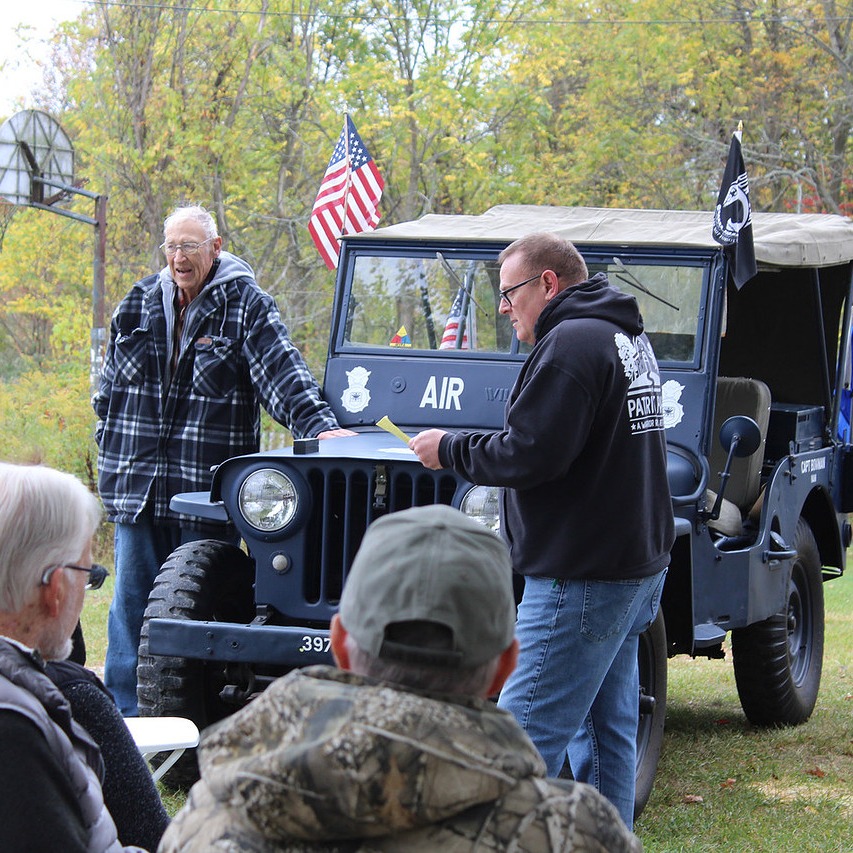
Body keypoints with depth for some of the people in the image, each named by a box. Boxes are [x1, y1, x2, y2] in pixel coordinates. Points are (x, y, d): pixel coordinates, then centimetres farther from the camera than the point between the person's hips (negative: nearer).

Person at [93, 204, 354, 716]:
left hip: (207, 491, -4)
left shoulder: (245, 305, -3)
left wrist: (319, 425, -29)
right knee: (131, 605, 7)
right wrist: (111, 456, 14)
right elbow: (111, 388, 18)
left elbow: (281, 371, -14)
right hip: (137, 487, 4)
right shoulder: (140, 304, 10)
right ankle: (123, 717, 14)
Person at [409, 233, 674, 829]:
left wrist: (450, 449, -8)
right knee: (606, 730, 15)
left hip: (583, 578, -11)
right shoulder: (627, 337, 16)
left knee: (524, 739, -9)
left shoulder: (571, 344, -17)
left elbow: (529, 456, -23)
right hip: (636, 563, 11)